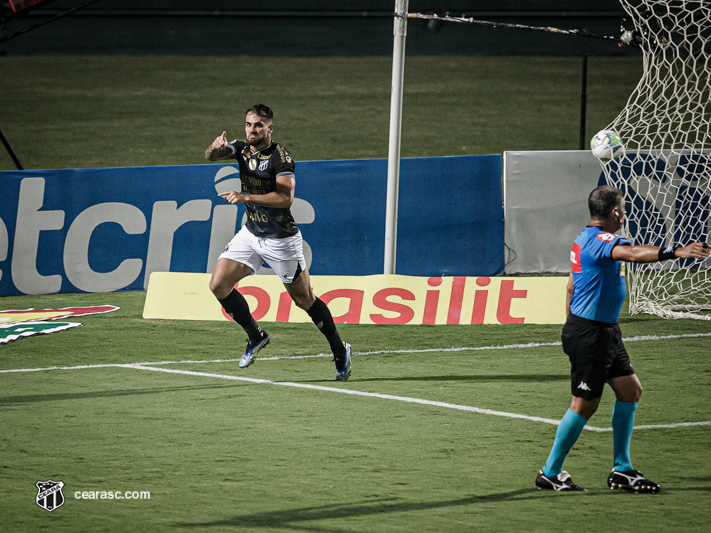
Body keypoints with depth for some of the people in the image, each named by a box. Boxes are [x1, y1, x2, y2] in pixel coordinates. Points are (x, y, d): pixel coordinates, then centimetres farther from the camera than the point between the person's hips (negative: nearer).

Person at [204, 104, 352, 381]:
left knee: (304, 300, 2)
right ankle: (256, 337, 11)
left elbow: (286, 198, -30)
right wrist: (216, 147, -37)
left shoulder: (280, 156, -20)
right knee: (218, 285, -7)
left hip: (282, 240, -6)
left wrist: (246, 197, -36)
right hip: (251, 233, 6)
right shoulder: (241, 149, 1)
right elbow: (210, 156, -13)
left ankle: (340, 350, 20)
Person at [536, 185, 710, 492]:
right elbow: (631, 253, -39)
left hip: (604, 332, 11)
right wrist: (675, 252, -49)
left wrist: (572, 331, 28)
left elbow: (571, 287, 22)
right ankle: (550, 473, 7)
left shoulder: (585, 239, 15)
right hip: (590, 334, -11)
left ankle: (622, 470, 13)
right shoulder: (599, 239, -18)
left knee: (630, 390, 9)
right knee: (585, 404, -4)